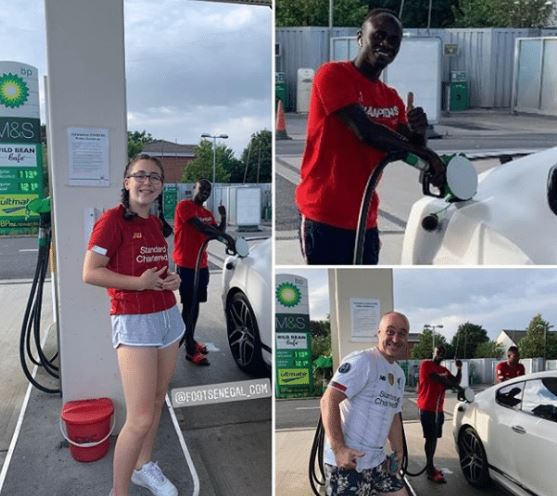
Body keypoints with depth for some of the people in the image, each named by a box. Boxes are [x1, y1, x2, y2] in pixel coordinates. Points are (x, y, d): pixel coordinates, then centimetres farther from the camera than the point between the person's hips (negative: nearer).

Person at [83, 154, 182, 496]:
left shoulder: (157, 223, 11)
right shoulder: (113, 220, -11)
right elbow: (90, 273, -15)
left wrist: (172, 279, 4)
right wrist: (139, 283, -18)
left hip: (168, 316, 8)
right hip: (134, 322, -7)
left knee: (157, 402, 17)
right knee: (140, 419, -7)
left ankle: (144, 466, 38)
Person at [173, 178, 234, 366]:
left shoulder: (208, 214, 15)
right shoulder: (184, 206, -10)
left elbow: (217, 233, 13)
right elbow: (201, 228, -22)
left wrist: (223, 218, -1)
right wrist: (224, 235, -22)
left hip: (202, 264, 8)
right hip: (186, 264, -8)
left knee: (196, 303, 14)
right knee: (189, 305, -5)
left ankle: (190, 340, 27)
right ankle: (190, 350, -1)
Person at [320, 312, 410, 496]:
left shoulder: (399, 375, 13)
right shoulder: (362, 361, -16)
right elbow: (329, 400, -22)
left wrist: (398, 451, 20)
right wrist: (339, 449, -25)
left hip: (376, 460, 9)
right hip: (347, 460, -8)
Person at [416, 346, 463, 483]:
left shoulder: (444, 370, 19)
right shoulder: (426, 364, -7)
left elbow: (456, 382, 13)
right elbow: (438, 379, -18)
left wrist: (459, 369, -2)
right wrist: (453, 384, -7)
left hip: (438, 409, 8)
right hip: (427, 408, -8)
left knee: (434, 437, 11)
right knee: (430, 437, -8)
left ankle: (430, 467, 21)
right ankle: (431, 471, -4)